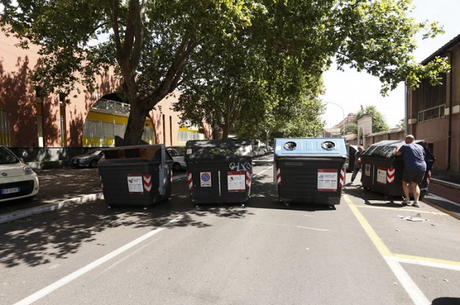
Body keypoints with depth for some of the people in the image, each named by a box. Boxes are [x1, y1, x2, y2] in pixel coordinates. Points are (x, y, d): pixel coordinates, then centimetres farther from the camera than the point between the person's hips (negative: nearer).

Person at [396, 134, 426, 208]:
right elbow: (423, 157, 26)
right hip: (422, 168, 5)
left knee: (405, 182, 16)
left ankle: (407, 199, 8)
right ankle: (416, 201, 7)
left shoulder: (405, 146, -2)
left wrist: (398, 148, 28)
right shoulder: (420, 147, 14)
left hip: (411, 169, -5)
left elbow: (397, 153, 9)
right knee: (415, 185, 16)